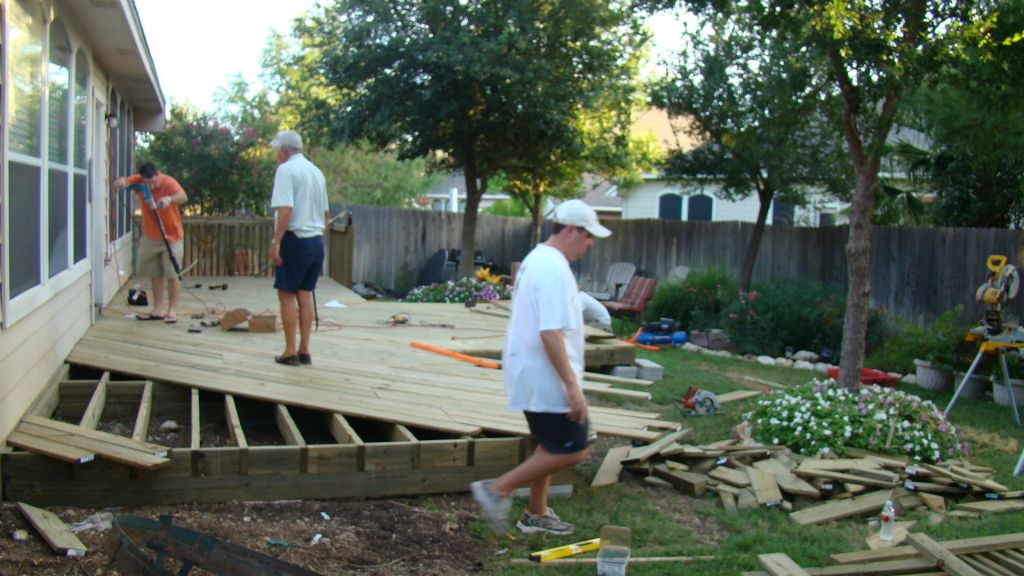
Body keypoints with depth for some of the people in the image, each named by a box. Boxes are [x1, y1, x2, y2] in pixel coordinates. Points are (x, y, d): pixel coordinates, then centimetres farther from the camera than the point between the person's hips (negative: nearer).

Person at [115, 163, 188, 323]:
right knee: (155, 274, 11)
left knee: (172, 274, -3)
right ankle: (158, 309, 19)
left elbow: (183, 197, -38)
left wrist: (170, 199, -60)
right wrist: (121, 181, -39)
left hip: (172, 236, -5)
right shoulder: (138, 181, -9)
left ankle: (172, 310, 3)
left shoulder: (169, 182, -22)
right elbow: (119, 183, -14)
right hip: (150, 236, 5)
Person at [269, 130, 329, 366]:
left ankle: (290, 351, -1)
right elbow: (325, 213, 20)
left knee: (287, 294, -1)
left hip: (295, 239, -7)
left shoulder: (286, 170, -10)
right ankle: (304, 351, 11)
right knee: (305, 294, 10)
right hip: (316, 240, 7)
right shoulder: (316, 171, 14)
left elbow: (285, 209, -20)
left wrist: (276, 242, -19)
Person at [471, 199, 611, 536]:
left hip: (530, 376, 11)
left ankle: (536, 514, 31)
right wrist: (573, 386, -25)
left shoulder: (536, 259, 13)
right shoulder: (555, 269, -21)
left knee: (552, 447, 21)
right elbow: (550, 334, -27)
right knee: (571, 451, -4)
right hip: (546, 380, -11)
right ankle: (498, 489, -2)